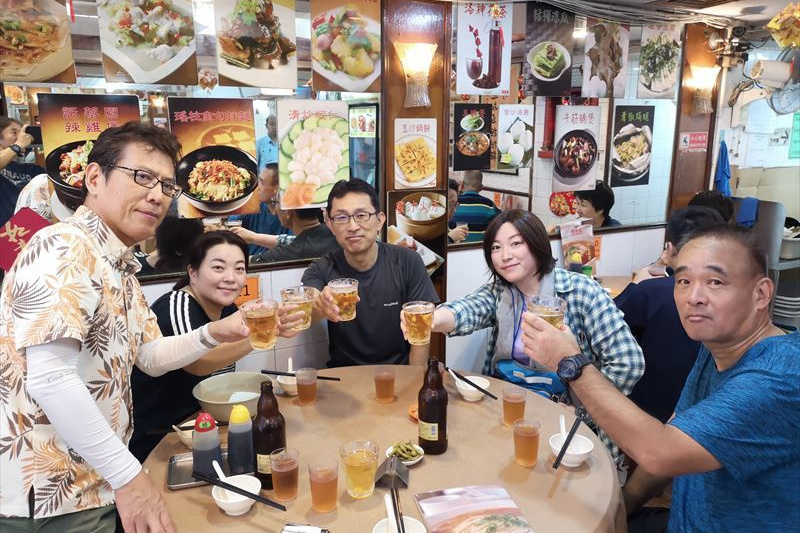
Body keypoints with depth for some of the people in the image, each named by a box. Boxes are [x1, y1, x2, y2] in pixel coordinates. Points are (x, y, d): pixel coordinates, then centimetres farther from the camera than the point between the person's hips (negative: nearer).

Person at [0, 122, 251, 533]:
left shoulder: (118, 266, 12)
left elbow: (150, 356, 15)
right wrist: (127, 475, -26)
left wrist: (213, 334, -3)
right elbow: (49, 378, -30)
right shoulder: (64, 248, -20)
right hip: (48, 497, -9)